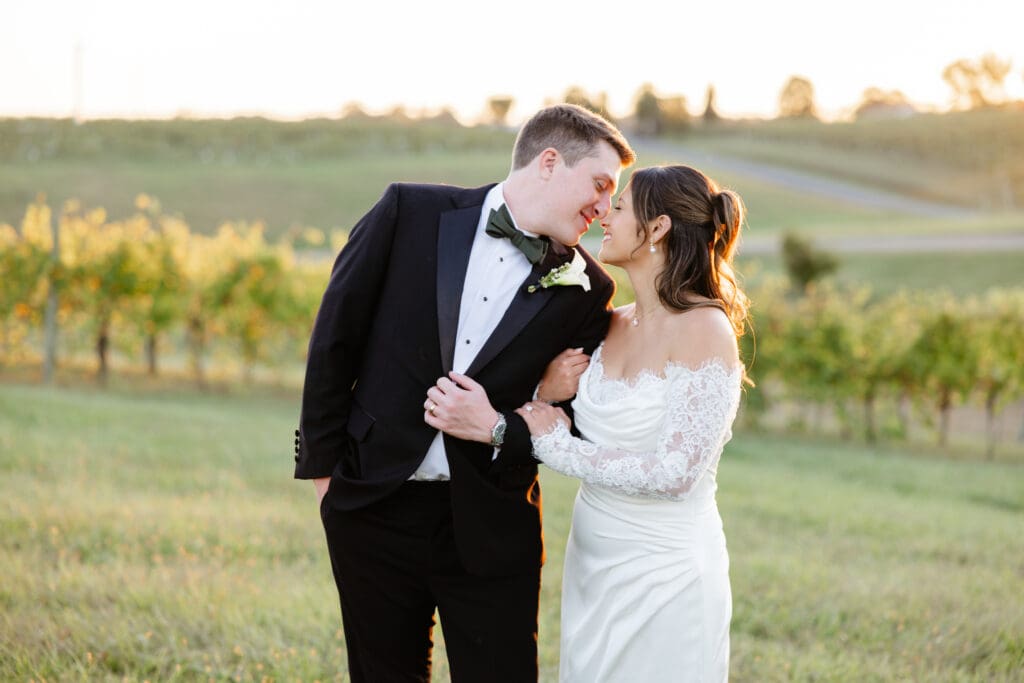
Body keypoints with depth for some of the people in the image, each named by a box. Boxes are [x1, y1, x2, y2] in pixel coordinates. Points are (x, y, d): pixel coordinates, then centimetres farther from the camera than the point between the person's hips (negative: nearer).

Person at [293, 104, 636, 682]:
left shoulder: (586, 291, -2)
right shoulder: (410, 214, -5)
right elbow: (335, 337, 0)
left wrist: (498, 430, -15)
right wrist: (323, 461, 1)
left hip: (490, 527, 0)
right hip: (374, 505, 0)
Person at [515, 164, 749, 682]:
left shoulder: (704, 330, -17)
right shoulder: (614, 324, 5)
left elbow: (674, 474, -22)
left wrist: (555, 444, -15)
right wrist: (547, 391, -5)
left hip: (665, 571, -7)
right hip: (593, 561, 7)